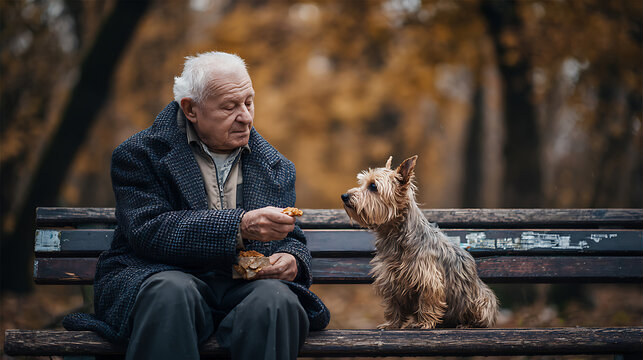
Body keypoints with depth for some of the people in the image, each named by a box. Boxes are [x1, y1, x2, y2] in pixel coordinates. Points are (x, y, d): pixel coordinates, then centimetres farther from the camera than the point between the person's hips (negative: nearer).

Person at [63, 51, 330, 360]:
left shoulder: (277, 169, 19)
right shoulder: (139, 154, 4)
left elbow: (292, 240, 24)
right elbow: (148, 231, -12)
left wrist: (291, 259, -4)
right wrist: (241, 226, -22)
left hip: (244, 288, 3)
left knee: (277, 299, -32)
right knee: (172, 293, -38)